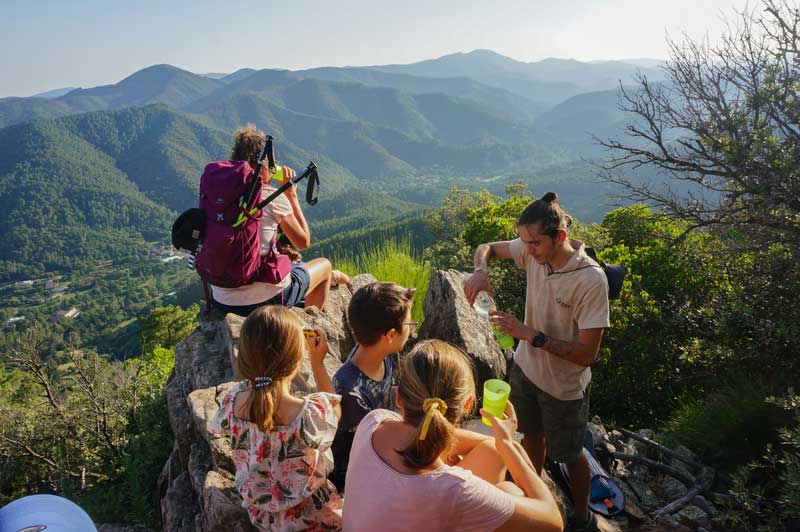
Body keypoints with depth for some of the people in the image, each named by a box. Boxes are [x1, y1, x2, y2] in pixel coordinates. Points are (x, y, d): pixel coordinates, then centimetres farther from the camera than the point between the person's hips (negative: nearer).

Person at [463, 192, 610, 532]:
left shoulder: (591, 281, -31)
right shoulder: (532, 251, -15)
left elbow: (587, 354, -29)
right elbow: (487, 248, 2)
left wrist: (529, 334, -33)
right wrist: (480, 271, -21)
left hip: (563, 387, -5)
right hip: (525, 368, 5)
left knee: (569, 455, 18)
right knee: (532, 436, 27)